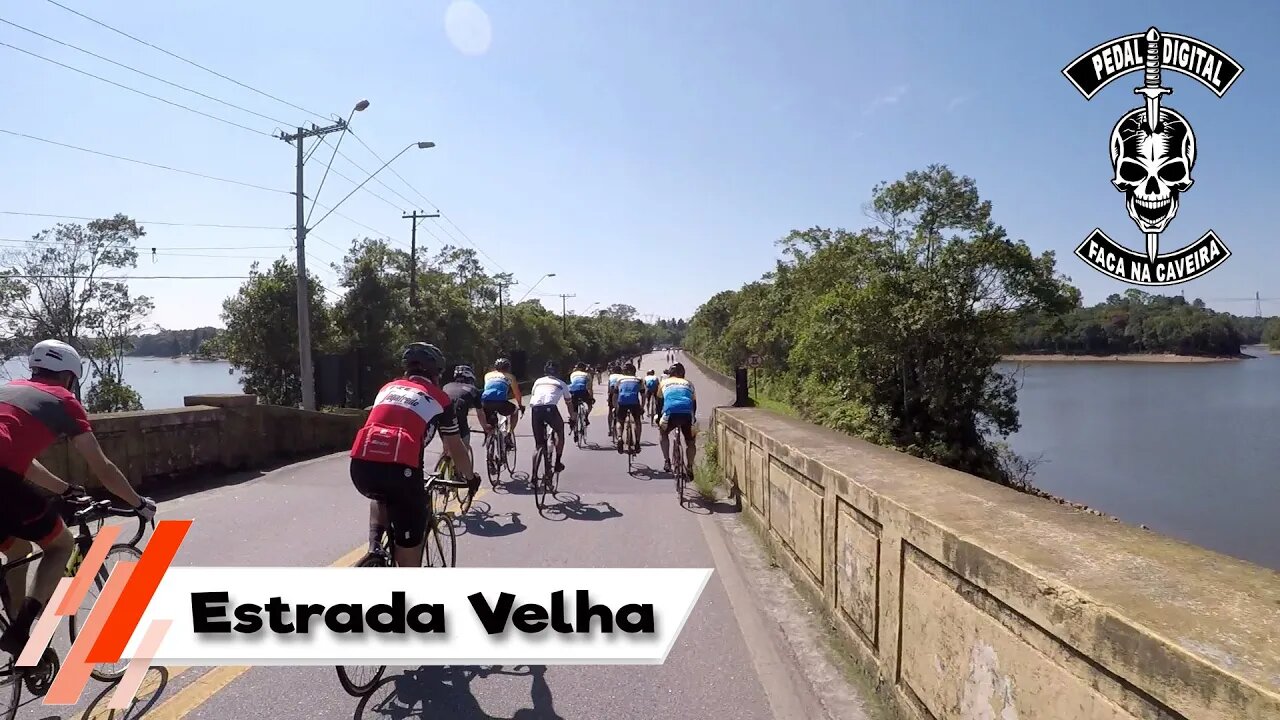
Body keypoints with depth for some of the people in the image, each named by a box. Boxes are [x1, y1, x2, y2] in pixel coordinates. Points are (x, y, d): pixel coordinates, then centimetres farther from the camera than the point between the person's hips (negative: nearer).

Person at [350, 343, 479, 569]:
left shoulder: (388, 388, 28)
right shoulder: (438, 397, 17)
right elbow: (455, 449, 23)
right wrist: (471, 478, 40)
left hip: (361, 466, 5)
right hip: (400, 468, -4)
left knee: (381, 496, 38)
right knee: (410, 541, 11)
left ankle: (374, 548, 20)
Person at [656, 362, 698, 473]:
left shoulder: (664, 383, 24)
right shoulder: (688, 384, 27)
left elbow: (659, 402, 25)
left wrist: (659, 417, 34)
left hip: (671, 413, -1)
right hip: (688, 414, 1)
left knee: (662, 433, 28)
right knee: (691, 442, 23)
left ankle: (666, 461, 15)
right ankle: (690, 467, 13)